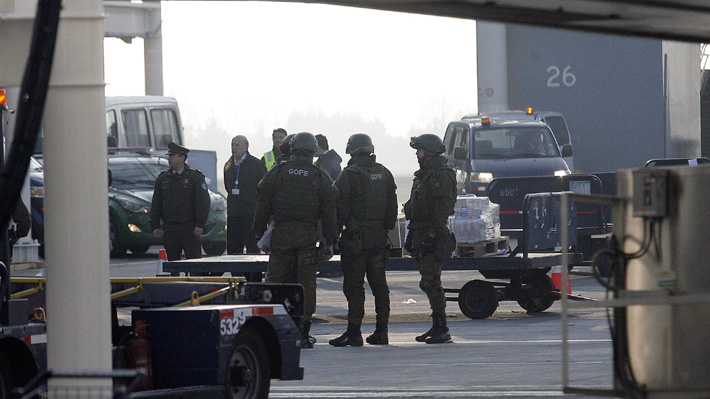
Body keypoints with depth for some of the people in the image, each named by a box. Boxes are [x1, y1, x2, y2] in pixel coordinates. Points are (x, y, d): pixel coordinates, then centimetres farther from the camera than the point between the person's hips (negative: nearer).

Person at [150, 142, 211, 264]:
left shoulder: (195, 177, 0)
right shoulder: (162, 178, 13)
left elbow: (203, 202, -6)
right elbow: (156, 204, 15)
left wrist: (200, 225, -14)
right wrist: (155, 226, 7)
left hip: (189, 226, -4)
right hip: (169, 228, 4)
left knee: (194, 258, -5)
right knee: (172, 260, 3)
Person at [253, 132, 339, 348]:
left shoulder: (276, 173, 3)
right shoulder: (321, 177, 4)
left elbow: (263, 206, 3)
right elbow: (329, 213, 4)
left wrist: (260, 234, 11)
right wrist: (330, 243, 9)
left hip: (281, 233, 0)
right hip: (308, 236, 0)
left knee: (275, 281, 7)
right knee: (306, 283, 4)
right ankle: (304, 334, 2)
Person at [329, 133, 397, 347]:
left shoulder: (349, 175, -10)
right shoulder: (384, 174, 10)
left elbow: (340, 208, -12)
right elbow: (392, 207, 13)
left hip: (355, 238, -6)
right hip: (379, 237, 6)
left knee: (354, 285, -5)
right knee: (379, 283, 11)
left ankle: (354, 331, -8)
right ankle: (381, 331, 12)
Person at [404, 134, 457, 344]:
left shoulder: (442, 175, -13)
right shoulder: (423, 175, 19)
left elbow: (443, 208, -19)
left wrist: (432, 236, -23)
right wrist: (411, 235, 22)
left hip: (433, 235, -10)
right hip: (421, 234, 10)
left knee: (430, 282, -13)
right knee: (429, 281, 12)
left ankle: (442, 329, -12)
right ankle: (437, 326, 17)